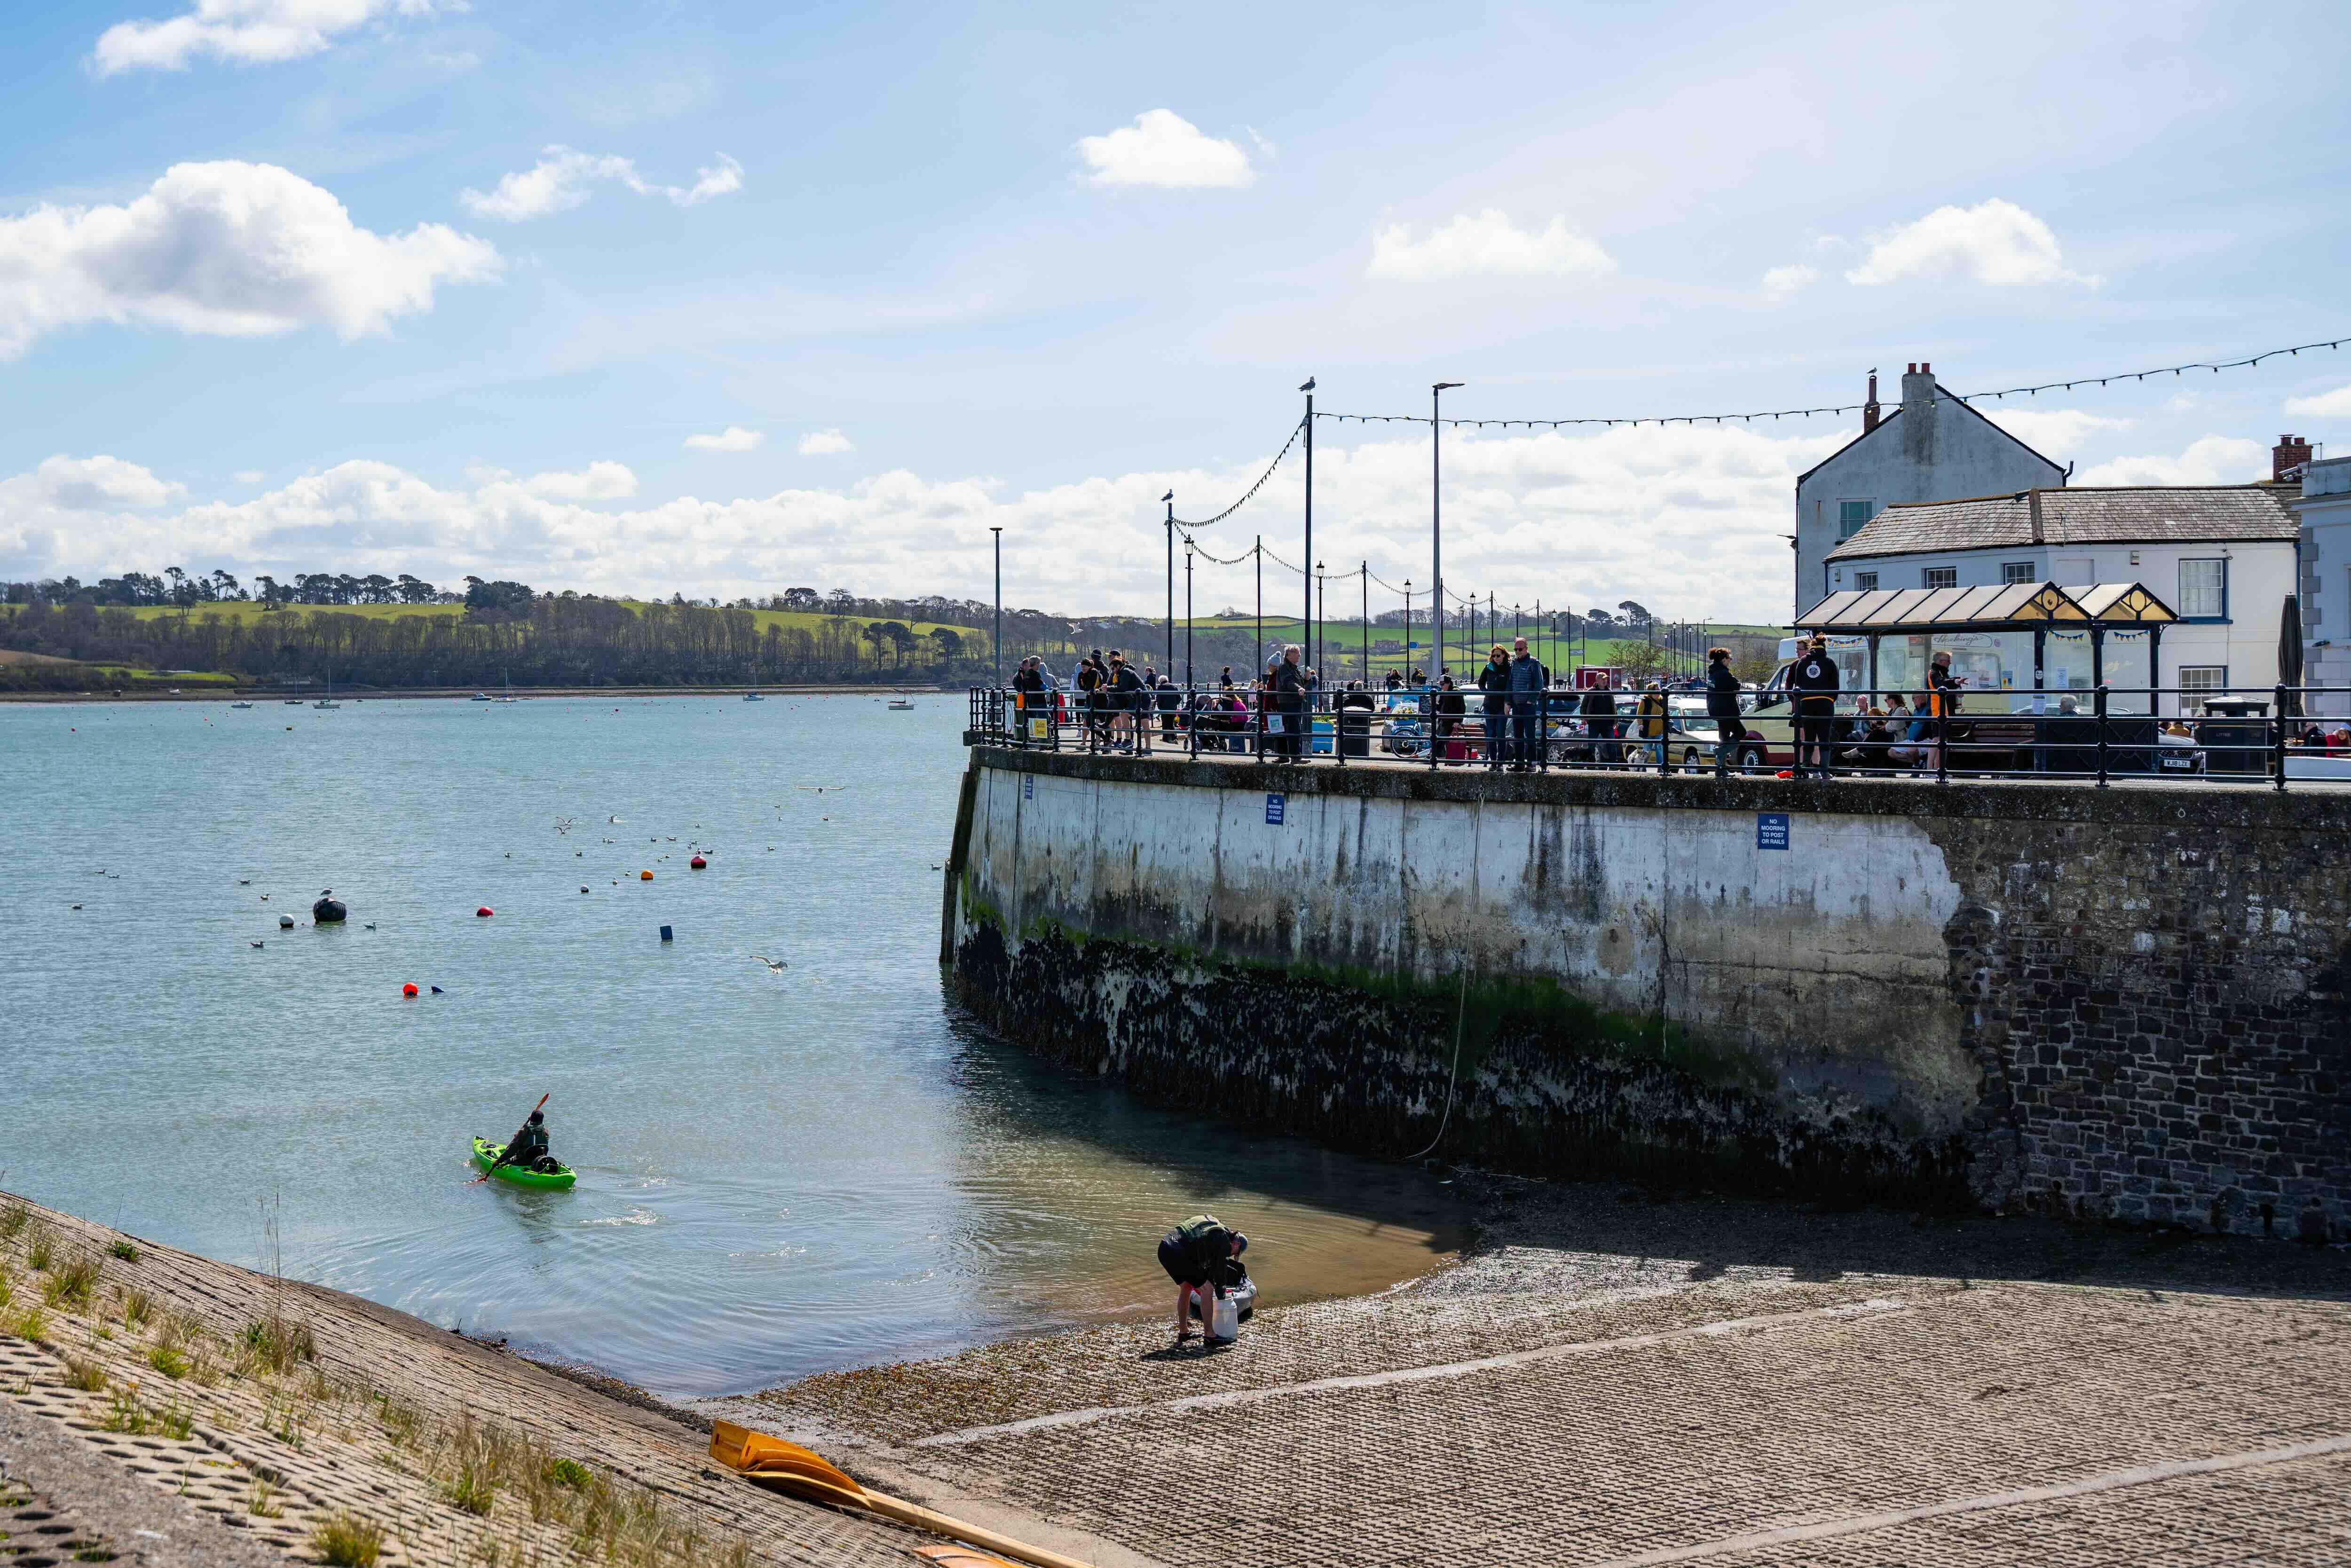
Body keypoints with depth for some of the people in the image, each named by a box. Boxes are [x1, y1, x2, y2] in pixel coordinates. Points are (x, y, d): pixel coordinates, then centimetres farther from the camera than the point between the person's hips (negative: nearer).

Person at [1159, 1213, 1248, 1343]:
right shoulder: (1223, 1241, 0)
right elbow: (1219, 1271, 7)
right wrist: (1221, 1298, 20)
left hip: (1164, 1248, 9)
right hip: (1178, 1253, -9)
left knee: (1186, 1288, 26)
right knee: (1207, 1289, 1)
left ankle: (1183, 1332, 34)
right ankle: (1208, 1336, 4)